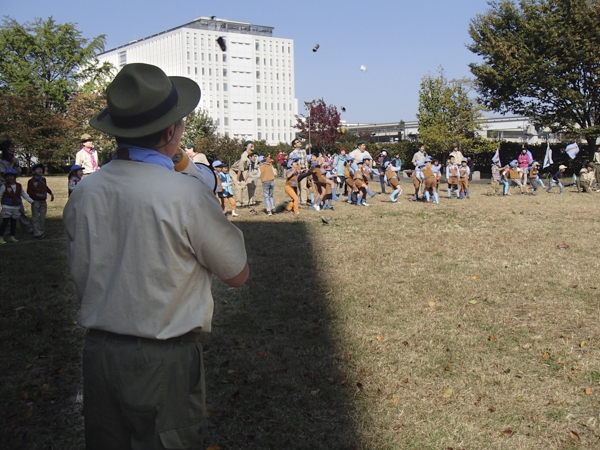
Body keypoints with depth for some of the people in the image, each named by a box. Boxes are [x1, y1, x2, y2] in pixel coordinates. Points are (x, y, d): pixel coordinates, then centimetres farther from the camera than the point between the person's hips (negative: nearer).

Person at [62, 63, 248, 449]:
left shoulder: (83, 193, -2)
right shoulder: (188, 193, -18)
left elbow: (83, 280, 10)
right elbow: (238, 274, -6)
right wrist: (213, 211, 6)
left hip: (98, 354, 5)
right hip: (165, 360, -5)